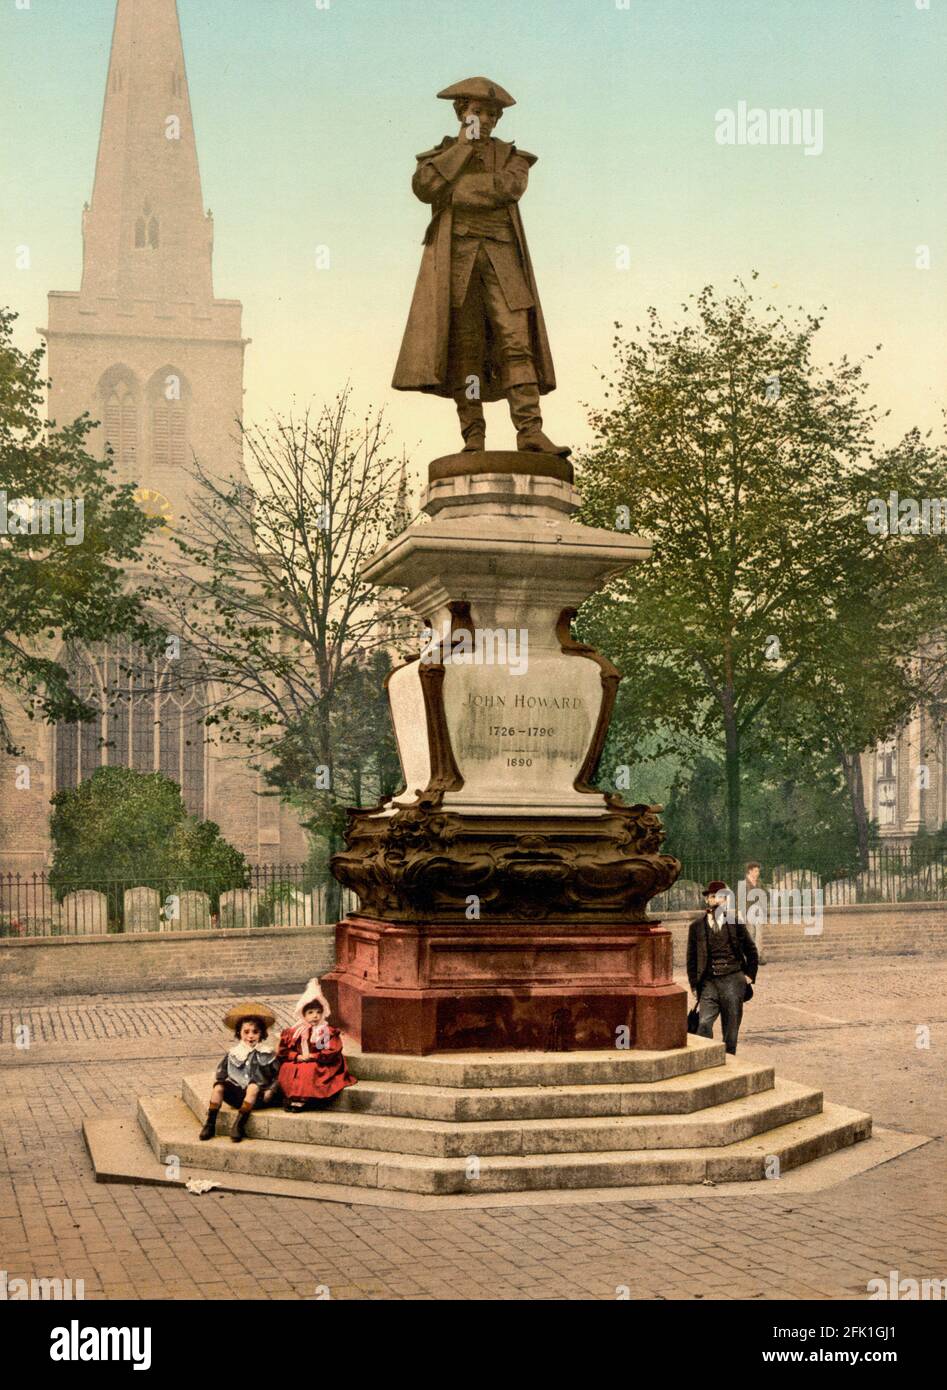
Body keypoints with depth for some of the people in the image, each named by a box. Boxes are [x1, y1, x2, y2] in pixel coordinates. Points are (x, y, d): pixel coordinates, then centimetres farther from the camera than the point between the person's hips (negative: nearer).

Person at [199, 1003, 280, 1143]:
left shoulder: (267, 1053, 6)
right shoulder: (233, 1053, 11)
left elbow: (278, 1075, 6)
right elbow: (220, 1074, 14)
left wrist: (271, 1091, -8)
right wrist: (220, 1083, -6)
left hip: (258, 1095, -2)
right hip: (238, 1093, 2)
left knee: (253, 1086, -36)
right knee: (219, 1087, -24)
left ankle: (239, 1125, -35)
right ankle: (210, 1124, -20)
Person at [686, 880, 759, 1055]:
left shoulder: (735, 922, 6)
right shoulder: (697, 926, 5)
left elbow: (751, 951, 15)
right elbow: (691, 957, 9)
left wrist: (749, 975, 7)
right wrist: (694, 984, 3)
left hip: (733, 981, 1)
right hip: (709, 982, -1)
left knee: (731, 1027, 4)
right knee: (704, 1023, -16)